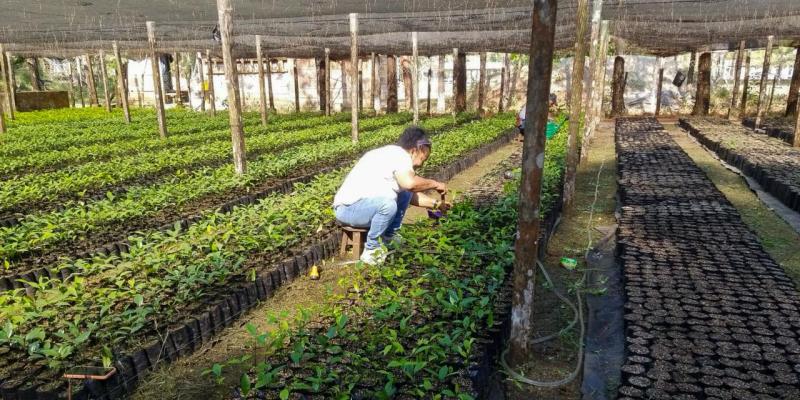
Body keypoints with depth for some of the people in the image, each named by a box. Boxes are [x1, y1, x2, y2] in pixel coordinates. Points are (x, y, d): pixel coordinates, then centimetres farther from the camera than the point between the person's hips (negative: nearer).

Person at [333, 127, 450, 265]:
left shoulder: (395, 155, 13)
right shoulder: (400, 155, -16)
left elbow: (411, 194, 24)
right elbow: (410, 183, -36)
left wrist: (436, 204, 23)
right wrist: (434, 184, -18)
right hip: (348, 208, -10)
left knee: (405, 194, 14)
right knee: (388, 204, -35)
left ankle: (389, 238, 15)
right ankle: (371, 250, -15)